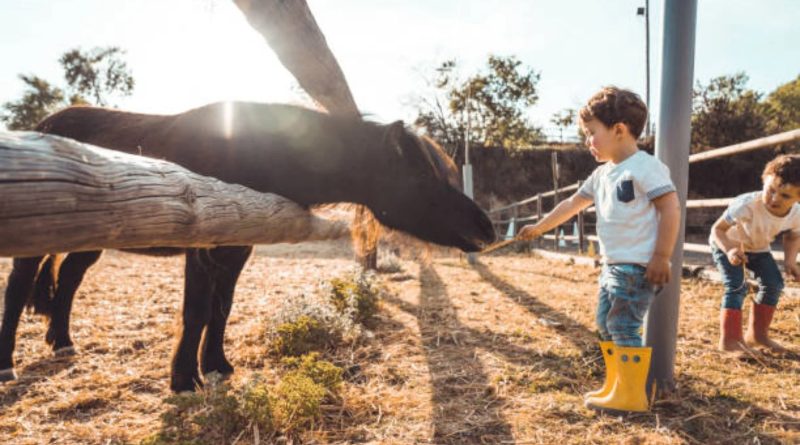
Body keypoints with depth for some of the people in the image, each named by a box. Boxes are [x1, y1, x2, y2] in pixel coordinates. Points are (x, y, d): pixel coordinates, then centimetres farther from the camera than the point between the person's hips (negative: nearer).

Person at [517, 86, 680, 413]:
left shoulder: (645, 167, -12)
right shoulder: (602, 174, 15)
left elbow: (671, 209, -16)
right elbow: (572, 204, 23)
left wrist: (662, 257, -19)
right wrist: (540, 227, 26)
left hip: (637, 266, -9)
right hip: (612, 265, 10)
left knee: (624, 328, -8)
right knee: (606, 325, 14)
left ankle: (631, 396, 3)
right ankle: (616, 386, 25)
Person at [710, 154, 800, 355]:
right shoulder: (747, 205, -39)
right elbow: (717, 229, -33)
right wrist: (729, 250, -50)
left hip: (758, 248, 6)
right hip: (727, 244, -6)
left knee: (774, 284, 2)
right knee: (736, 287, -19)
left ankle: (757, 334, 19)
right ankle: (728, 339, -11)